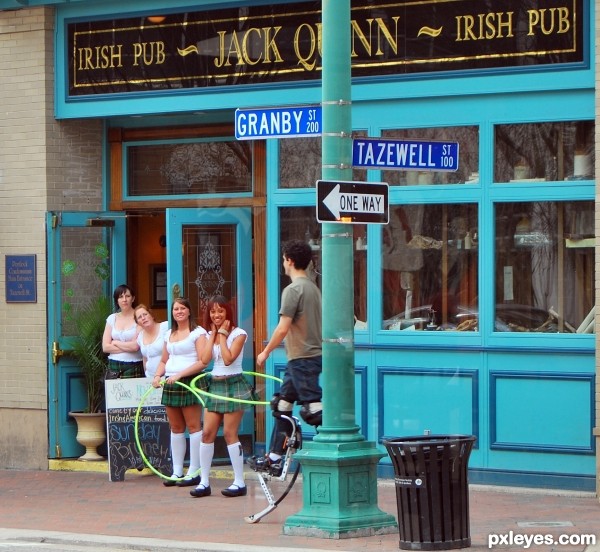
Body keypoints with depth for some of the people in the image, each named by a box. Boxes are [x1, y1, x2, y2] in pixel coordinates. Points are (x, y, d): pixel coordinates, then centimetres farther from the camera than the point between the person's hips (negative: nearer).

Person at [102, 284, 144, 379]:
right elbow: (105, 347, 4)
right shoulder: (112, 318, 10)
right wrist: (128, 347, -6)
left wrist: (115, 343, 1)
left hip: (134, 368, -3)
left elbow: (135, 346, -12)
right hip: (114, 368, 4)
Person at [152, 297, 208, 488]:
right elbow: (164, 361, 23)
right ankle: (177, 471, 14)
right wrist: (157, 376, 2)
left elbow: (202, 362, -12)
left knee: (193, 426, -5)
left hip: (190, 382, -7)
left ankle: (194, 472, -3)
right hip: (170, 384, 7)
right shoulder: (169, 334, 18)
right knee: (175, 428, 9)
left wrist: (179, 374, -19)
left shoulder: (198, 332, -3)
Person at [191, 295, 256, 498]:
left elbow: (228, 358, -18)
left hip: (234, 385, -6)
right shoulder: (210, 334, 12)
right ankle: (204, 482, 4)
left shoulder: (238, 333, -5)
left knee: (230, 433, -9)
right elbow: (205, 359, -3)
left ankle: (239, 483, -4)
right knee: (207, 433, 0)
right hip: (215, 385, 6)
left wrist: (222, 333, -9)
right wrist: (214, 333, 0)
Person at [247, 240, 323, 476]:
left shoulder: (293, 289, -15)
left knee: (313, 408, -11)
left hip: (302, 358, -10)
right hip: (313, 355, 10)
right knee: (281, 405, 16)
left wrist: (266, 352, -8)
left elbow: (283, 327, -19)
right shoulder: (313, 288, 14)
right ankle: (274, 459, 22)